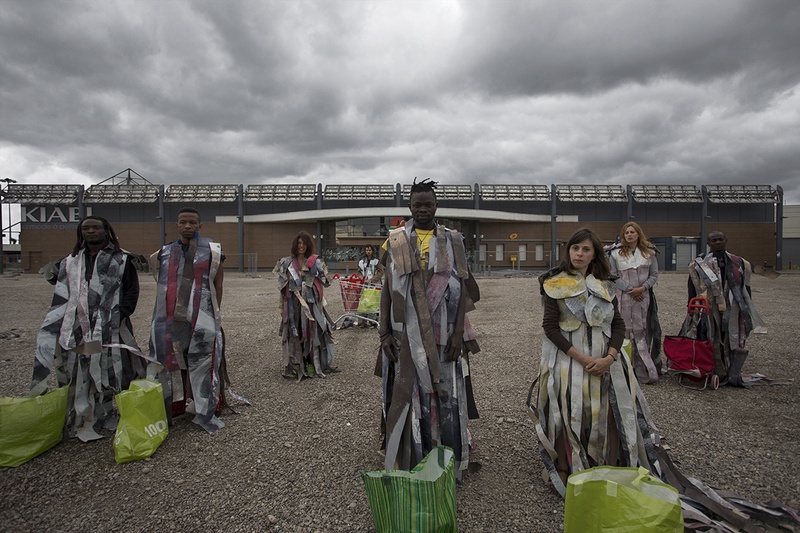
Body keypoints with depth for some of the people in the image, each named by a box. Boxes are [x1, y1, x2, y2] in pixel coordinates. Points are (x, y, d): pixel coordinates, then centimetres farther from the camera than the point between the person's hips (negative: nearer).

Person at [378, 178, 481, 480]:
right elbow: (387, 289, 3)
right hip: (407, 334, 0)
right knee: (408, 395, 6)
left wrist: (458, 333, -8)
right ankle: (408, 463, 23)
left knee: (445, 393, 7)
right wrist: (384, 333, -3)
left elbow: (462, 289, 0)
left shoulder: (452, 242, 3)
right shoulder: (396, 242, 3)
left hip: (443, 334, 0)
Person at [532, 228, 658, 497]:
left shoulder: (604, 286, 11)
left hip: (605, 361, 4)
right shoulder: (555, 284, -2)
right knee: (569, 416, -5)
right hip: (567, 359, -3)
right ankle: (564, 475, 13)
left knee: (610, 415, 1)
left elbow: (619, 324, 7)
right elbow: (550, 326, -8)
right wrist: (581, 358, -15)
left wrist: (609, 357, -10)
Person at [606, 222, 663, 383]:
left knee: (642, 330, 2)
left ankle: (642, 368, 9)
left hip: (643, 296, 2)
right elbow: (613, 276, 0)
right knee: (628, 330, -2)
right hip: (624, 297, -1)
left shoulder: (649, 252, 7)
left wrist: (642, 288, -8)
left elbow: (654, 274, 8)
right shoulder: (616, 253, 1)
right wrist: (629, 289, -9)